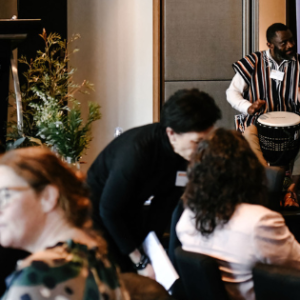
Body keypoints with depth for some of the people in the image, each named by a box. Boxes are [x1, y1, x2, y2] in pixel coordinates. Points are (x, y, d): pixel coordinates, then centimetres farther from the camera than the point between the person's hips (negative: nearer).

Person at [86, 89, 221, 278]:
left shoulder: (189, 155, -18)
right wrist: (140, 262, -24)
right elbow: (108, 210, -28)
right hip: (99, 207, -6)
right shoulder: (135, 152, -37)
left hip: (131, 209, 6)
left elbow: (164, 203, -7)